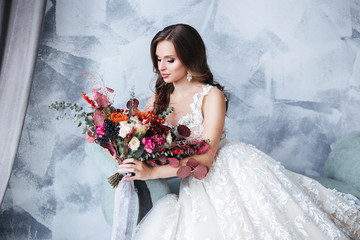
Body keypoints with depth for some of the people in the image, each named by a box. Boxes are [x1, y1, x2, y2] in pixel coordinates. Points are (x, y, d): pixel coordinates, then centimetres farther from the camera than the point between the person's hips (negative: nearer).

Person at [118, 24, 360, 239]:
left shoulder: (211, 96, -7)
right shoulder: (158, 99, 11)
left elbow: (205, 156, -15)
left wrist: (152, 172, -22)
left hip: (229, 168, -4)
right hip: (196, 186, 5)